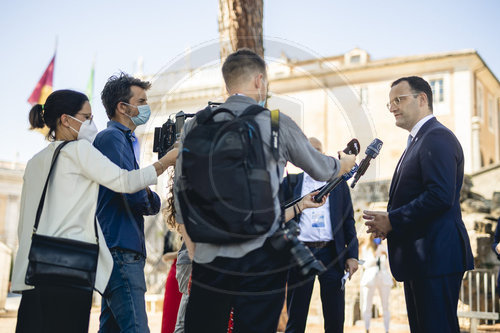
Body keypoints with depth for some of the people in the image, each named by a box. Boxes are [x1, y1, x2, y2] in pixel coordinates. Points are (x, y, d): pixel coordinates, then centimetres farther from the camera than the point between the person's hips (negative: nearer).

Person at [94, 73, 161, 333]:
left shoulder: (123, 139, 23)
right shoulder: (111, 137, -8)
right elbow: (134, 192, -19)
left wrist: (146, 200, -2)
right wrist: (151, 199, 2)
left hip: (120, 250, 10)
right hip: (121, 250, -10)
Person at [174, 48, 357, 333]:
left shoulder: (196, 125, 5)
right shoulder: (277, 123, -1)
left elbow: (181, 191, 9)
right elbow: (322, 170, 14)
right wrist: (347, 162, 36)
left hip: (209, 258, 3)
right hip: (262, 260, -2)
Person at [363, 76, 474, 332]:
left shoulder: (438, 138, -13)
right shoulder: (418, 140, 21)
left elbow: (440, 196, -25)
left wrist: (392, 221, -17)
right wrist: (388, 221, 6)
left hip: (435, 256, -11)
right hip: (420, 259, 11)